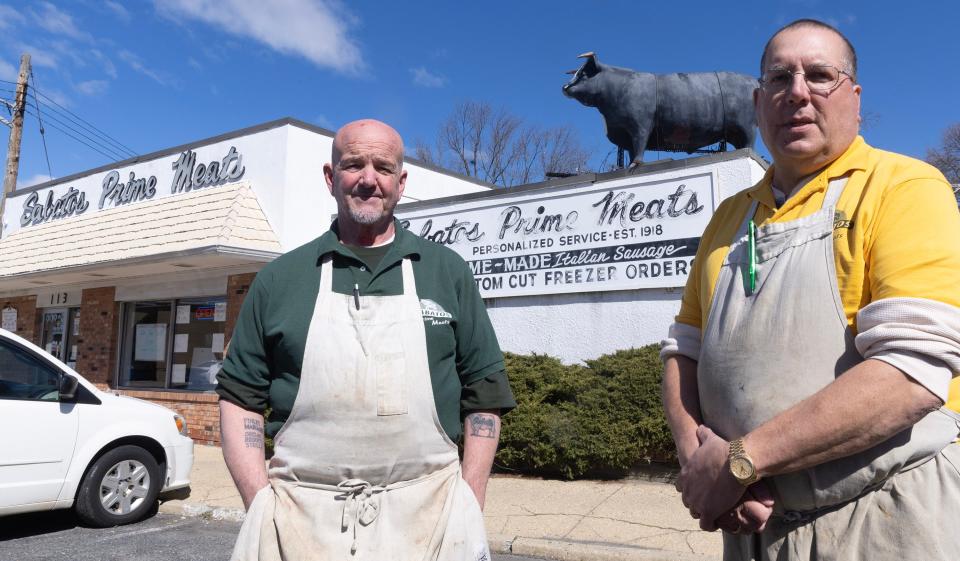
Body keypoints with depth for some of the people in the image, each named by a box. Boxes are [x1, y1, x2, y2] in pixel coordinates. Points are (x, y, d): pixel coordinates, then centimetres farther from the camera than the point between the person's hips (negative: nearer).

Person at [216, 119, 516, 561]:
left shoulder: (447, 272, 5)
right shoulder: (280, 279, 5)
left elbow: (484, 395, 5)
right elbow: (240, 397, 7)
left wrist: (468, 509, -2)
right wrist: (261, 505, -3)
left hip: (426, 515, 0)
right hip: (300, 519, 1)